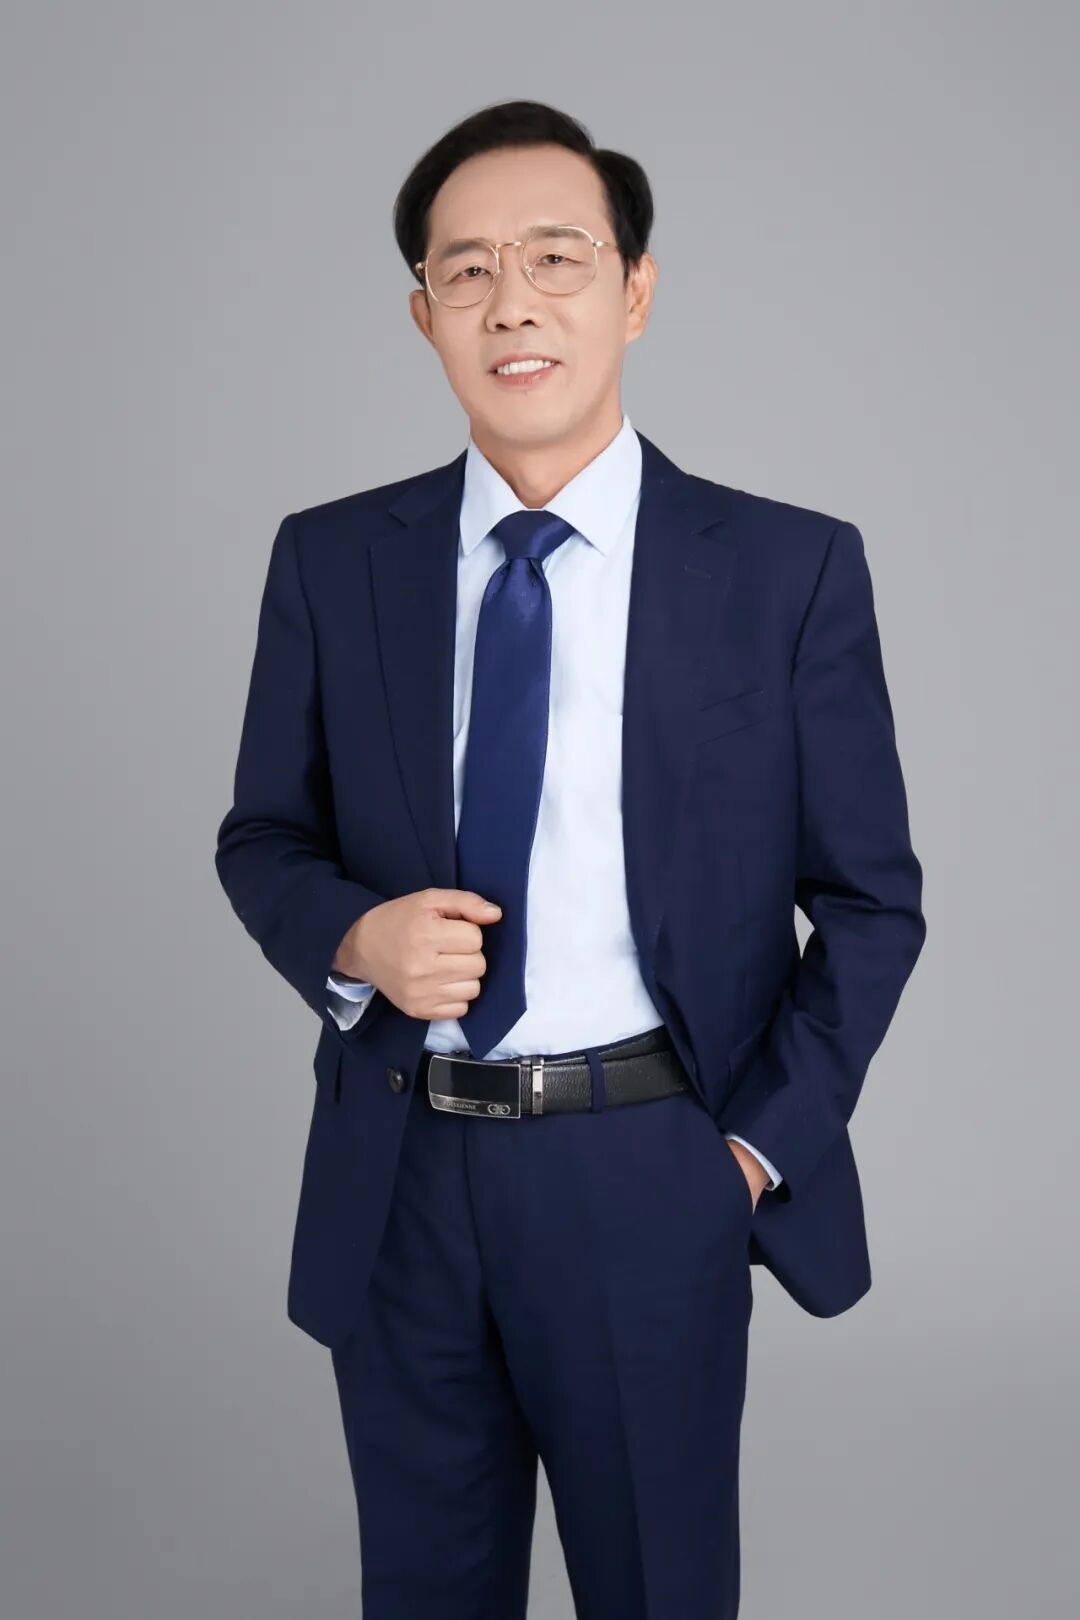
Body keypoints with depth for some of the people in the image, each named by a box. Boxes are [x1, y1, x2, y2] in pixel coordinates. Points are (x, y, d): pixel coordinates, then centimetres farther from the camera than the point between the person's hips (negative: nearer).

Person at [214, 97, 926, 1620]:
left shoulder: (792, 569, -5)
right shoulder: (331, 561, 1)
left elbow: (869, 897, 0)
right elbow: (262, 836, 9)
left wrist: (765, 1142, -5)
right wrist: (352, 935, -12)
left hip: (651, 1176, -2)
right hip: (398, 1183, 2)